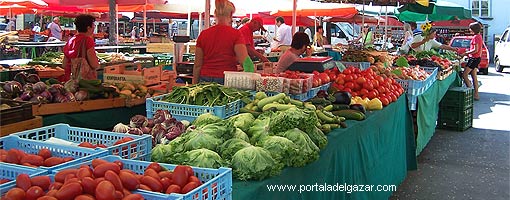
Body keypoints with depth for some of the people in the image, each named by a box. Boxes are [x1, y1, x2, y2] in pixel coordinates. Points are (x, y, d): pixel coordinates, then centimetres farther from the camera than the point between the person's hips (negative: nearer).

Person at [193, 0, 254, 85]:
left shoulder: (203, 34, 4)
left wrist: (194, 86, 13)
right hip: (228, 81, -3)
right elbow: (246, 61, -16)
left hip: (205, 79, 3)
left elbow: (197, 66, 7)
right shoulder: (235, 34, -5)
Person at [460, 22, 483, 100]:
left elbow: (475, 50, -20)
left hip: (474, 58, -10)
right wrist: (468, 53, 16)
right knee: (474, 76, 12)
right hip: (477, 58, 10)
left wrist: (465, 53, -14)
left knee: (464, 74, -9)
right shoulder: (479, 36, 13)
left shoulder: (475, 37, -16)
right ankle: (476, 94, 15)